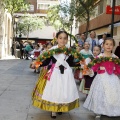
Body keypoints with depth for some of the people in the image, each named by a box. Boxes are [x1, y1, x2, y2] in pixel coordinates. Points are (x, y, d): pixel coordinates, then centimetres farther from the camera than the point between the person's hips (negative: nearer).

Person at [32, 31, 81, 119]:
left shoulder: (69, 51, 0)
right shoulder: (52, 50, -6)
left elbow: (71, 63, 7)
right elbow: (46, 62, -4)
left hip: (66, 74, 2)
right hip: (55, 73, -2)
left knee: (64, 92, 7)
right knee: (53, 91, 3)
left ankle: (60, 108, 29)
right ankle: (53, 110, 19)